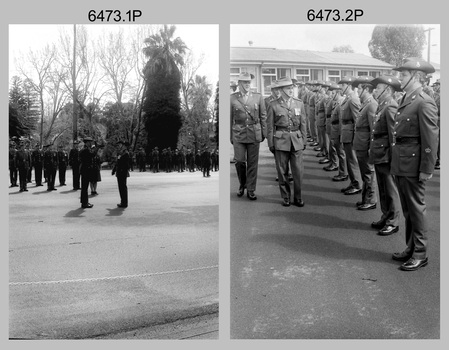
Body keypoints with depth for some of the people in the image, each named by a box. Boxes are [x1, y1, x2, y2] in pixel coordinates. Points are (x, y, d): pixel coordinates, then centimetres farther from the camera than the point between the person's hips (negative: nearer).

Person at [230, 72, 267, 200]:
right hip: (238, 133, -1)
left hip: (254, 133, 1)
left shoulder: (258, 97, 5)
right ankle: (242, 185, 21)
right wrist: (230, 136, 6)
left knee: (253, 163, 3)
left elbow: (263, 116, 9)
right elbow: (230, 118, 6)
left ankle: (250, 190, 14)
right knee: (239, 161, -5)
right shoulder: (232, 98, 3)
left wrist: (263, 133, 6)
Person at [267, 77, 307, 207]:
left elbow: (303, 124, 11)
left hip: (296, 140, 2)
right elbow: (270, 126, 2)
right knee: (282, 171, 5)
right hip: (280, 140, -2)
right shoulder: (274, 105, -1)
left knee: (298, 170, 1)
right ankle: (286, 197, 19)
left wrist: (304, 140, 8)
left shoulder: (299, 103, 7)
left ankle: (298, 197, 15)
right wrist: (271, 144, 0)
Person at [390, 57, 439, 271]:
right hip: (400, 164, 8)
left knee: (416, 209, 3)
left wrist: (427, 169, -17)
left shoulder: (424, 103, -14)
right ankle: (411, 248, 30)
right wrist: (395, 161, 9)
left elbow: (431, 139, -16)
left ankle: (420, 254, 16)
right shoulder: (405, 100, 11)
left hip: (413, 165, -8)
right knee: (407, 210, 17)